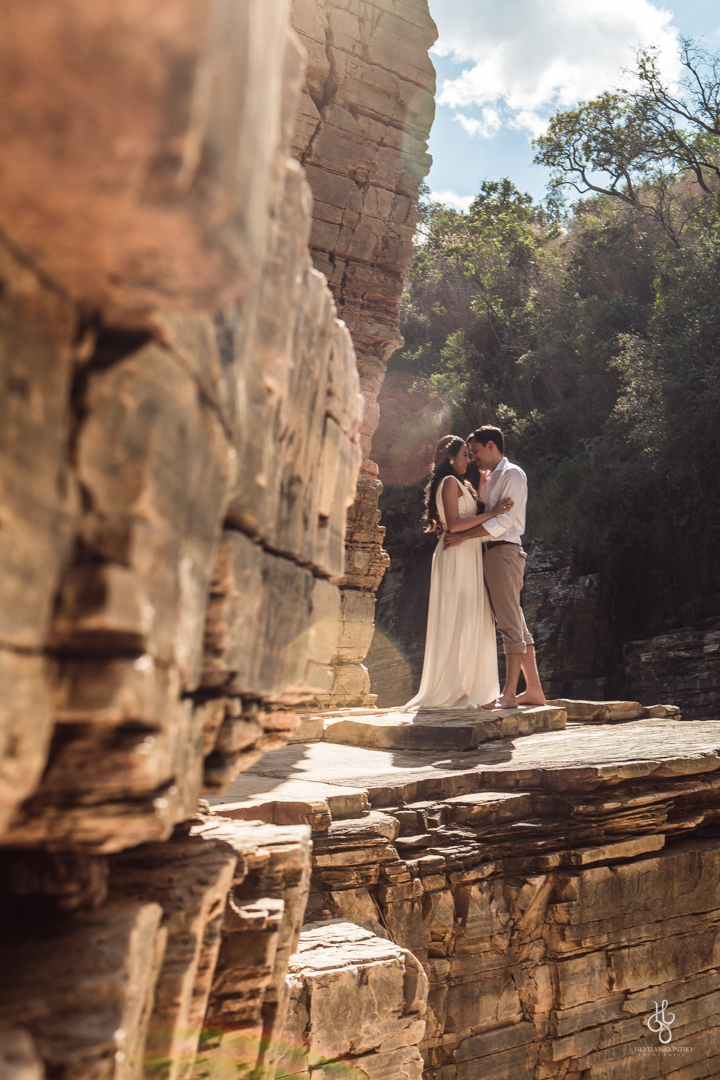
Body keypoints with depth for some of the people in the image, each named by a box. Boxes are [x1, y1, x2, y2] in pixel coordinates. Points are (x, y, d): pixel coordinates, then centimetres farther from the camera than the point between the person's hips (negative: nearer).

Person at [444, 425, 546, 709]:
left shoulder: (512, 474, -4)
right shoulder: (490, 478, 23)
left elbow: (503, 520, -15)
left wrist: (463, 536, -16)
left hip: (504, 551, -9)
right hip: (490, 552, 9)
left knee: (510, 622, -10)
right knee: (516, 624, 8)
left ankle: (509, 694, -11)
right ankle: (534, 689, 11)